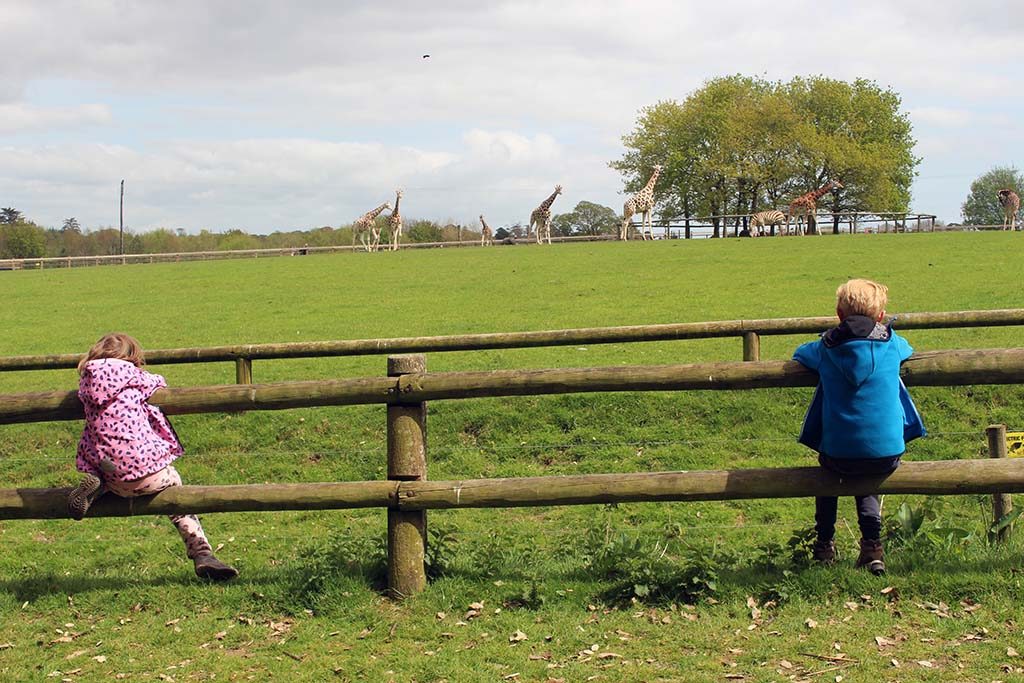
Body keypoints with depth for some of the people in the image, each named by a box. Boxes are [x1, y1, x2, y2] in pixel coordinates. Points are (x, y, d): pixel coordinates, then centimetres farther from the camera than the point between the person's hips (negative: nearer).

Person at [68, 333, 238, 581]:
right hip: (147, 471, -3)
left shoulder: (87, 382, 9)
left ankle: (95, 487, 6)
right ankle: (202, 555, 13)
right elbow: (158, 383, 21)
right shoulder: (132, 375, 1)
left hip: (112, 477, 4)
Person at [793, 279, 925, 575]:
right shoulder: (892, 344, 2)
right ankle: (872, 545, 17)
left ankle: (824, 545, 37)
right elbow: (908, 350, 27)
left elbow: (799, 353, 21)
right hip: (887, 455, 1)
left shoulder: (826, 348, -1)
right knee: (866, 480, 34)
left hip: (839, 455, -1)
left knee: (830, 470, 35)